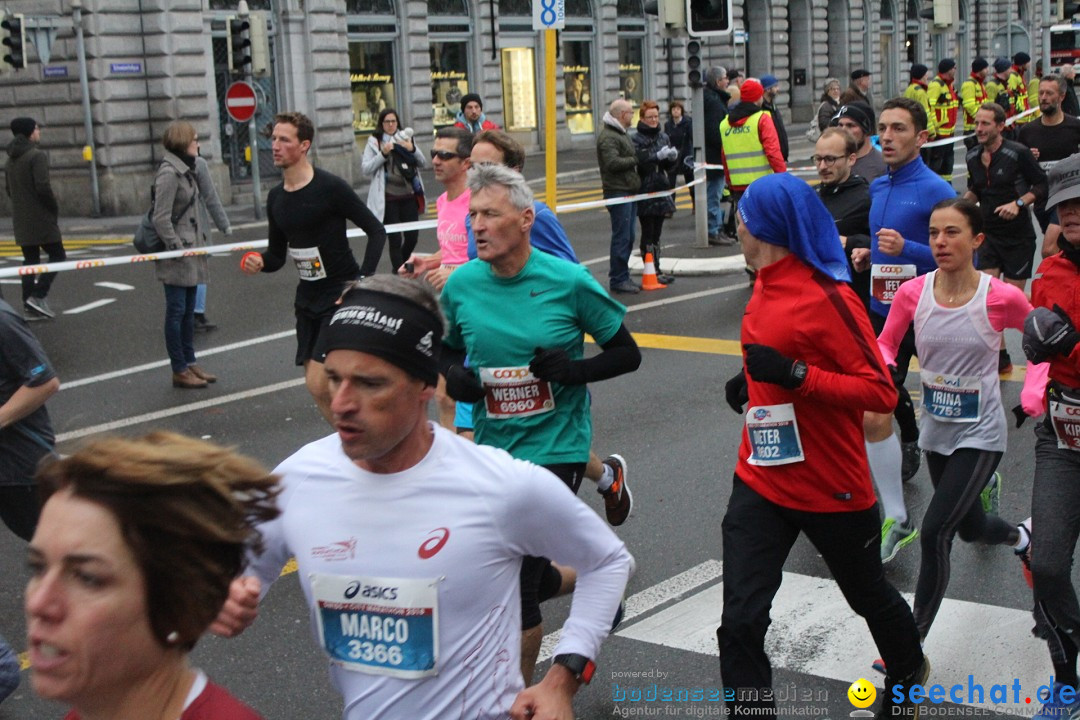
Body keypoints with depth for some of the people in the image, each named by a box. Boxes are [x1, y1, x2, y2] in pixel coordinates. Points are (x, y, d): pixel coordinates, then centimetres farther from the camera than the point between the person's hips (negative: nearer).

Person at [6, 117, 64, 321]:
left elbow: (9, 189, 17)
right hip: (40, 218, -8)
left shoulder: (11, 159, 14)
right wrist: (55, 208, -8)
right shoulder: (37, 155, -12)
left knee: (30, 260, 10)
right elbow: (42, 187, -20)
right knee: (57, 255, 0)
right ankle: (38, 296, -12)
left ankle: (29, 308, 9)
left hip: (21, 220, 8)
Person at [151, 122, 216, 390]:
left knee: (188, 310, 14)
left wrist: (199, 243, 13)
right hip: (176, 256, -9)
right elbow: (161, 219, -19)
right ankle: (179, 371, 5)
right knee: (177, 311, -1)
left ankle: (190, 363, 23)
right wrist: (178, 249, -18)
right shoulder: (168, 173, -15)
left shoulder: (185, 171, 13)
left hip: (190, 250, 9)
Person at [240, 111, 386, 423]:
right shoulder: (276, 197, 7)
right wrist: (260, 263, -8)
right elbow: (278, 254, 15)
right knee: (318, 388, 10)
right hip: (308, 296, 7)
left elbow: (376, 231, -12)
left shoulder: (331, 187, -14)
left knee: (319, 384, -15)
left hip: (342, 293, -7)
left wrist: (363, 281, -21)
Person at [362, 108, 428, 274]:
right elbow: (365, 169, -5)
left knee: (412, 236, 5)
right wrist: (383, 154, -15)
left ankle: (399, 266, 30)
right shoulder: (374, 142, 2)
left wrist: (413, 150, -8)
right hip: (388, 198, -3)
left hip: (409, 196, 3)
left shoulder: (406, 138, 11)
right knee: (395, 239, -4)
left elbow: (423, 163, 10)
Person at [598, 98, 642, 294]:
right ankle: (618, 279, -2)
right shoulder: (608, 137, -14)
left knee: (628, 236, 13)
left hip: (628, 190, 10)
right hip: (618, 192, -10)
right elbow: (613, 162, -25)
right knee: (621, 237, -8)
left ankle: (622, 277, 21)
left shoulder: (621, 133, 21)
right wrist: (635, 160, -13)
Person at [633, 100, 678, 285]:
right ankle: (653, 272, 1)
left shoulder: (663, 137, 11)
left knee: (656, 234, 11)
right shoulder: (636, 139, -7)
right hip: (644, 191, -6)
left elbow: (669, 167, 14)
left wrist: (673, 156, -6)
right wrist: (658, 155, -27)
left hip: (661, 190, 6)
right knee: (648, 234, -2)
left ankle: (656, 271, 16)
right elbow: (638, 162, -19)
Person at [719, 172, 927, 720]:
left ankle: (909, 671, 53)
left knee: (866, 592, 23)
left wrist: (795, 376, -30)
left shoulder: (828, 298, -20)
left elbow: (881, 392, -20)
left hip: (831, 489, -5)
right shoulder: (767, 287, 3)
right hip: (760, 483, 5)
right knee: (740, 622, -7)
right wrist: (753, 381, 7)